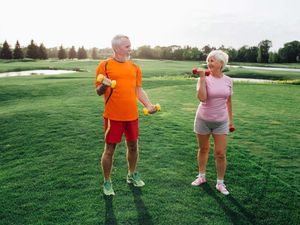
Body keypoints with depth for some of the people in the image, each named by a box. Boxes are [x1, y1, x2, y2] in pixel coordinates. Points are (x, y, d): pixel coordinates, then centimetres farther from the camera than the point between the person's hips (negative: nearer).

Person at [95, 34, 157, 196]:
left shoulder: (134, 67, 10)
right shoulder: (105, 65, -4)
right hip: (113, 116, -4)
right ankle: (107, 182, 22)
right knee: (110, 149, 4)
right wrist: (104, 85, -25)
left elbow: (139, 89, 14)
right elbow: (98, 91, -2)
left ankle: (132, 175, 37)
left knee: (133, 146, 15)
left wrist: (148, 104, 0)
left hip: (132, 115, 5)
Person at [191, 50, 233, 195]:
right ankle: (201, 176, 35)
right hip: (203, 120, -1)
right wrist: (202, 77, -26)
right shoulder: (205, 78, -10)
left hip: (221, 121, 1)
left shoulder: (228, 80, -1)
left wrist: (230, 119, 14)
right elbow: (202, 98, -28)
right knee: (203, 149, 14)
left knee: (220, 153, 0)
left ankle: (220, 183, 19)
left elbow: (228, 101, 10)